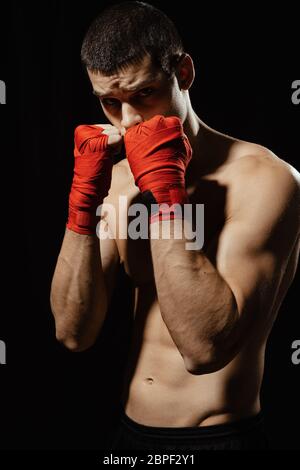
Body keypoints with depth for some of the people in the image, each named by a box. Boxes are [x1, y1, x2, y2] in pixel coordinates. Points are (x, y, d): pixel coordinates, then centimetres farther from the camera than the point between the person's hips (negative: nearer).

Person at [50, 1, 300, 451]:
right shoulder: (117, 179, -1)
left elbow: (204, 347, -27)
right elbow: (75, 333, -7)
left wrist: (163, 193, -26)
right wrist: (84, 199, -15)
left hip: (217, 433, -6)